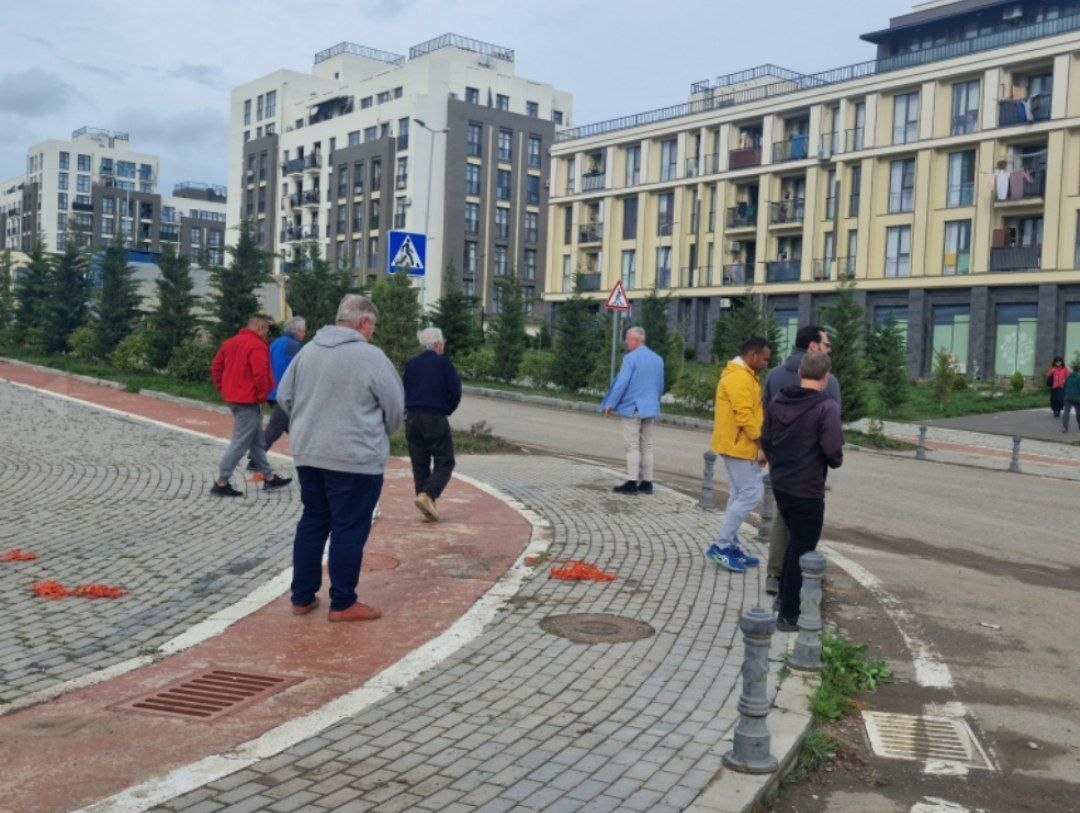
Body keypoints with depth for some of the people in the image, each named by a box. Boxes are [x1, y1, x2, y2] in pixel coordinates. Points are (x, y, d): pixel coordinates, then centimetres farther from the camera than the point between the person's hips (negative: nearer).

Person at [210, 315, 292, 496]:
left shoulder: (230, 342, 12)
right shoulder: (257, 346, -14)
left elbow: (216, 367, 15)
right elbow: (260, 374, -24)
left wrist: (223, 389, 17)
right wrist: (262, 396, -11)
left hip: (232, 397, 10)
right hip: (248, 400, -10)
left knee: (257, 441, 17)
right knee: (240, 443, -5)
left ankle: (268, 478, 24)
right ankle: (221, 484, -4)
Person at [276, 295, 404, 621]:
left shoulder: (307, 350, 6)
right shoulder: (371, 356, -13)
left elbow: (284, 396, 11)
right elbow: (395, 405, -6)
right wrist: (381, 434, 14)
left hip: (308, 454, 7)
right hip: (356, 458, -6)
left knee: (312, 522, 16)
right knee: (349, 529, 2)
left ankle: (302, 597, 22)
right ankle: (343, 603, 9)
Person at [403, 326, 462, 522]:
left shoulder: (410, 364, 9)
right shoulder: (443, 363, -5)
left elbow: (404, 391, 12)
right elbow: (456, 392, -6)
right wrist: (447, 411, 10)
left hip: (412, 418, 5)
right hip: (436, 418, -5)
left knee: (419, 464, 10)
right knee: (444, 462, 3)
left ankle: (429, 508, 9)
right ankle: (426, 495, -18)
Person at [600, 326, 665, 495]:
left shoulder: (630, 358, -10)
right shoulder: (658, 359, 11)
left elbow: (622, 383, -14)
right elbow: (660, 386, 17)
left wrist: (610, 404, -7)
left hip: (633, 408, -7)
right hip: (650, 409, 7)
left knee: (632, 446, -5)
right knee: (647, 446, 10)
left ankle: (632, 483, -8)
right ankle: (647, 482, 11)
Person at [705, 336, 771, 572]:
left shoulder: (741, 375, 17)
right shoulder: (739, 378, -17)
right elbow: (745, 416, -24)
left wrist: (758, 444, 15)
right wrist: (761, 444, -18)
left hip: (736, 446, 11)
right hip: (739, 446, -11)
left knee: (739, 496, 14)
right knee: (750, 495, -8)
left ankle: (730, 546, 18)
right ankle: (721, 546, -5)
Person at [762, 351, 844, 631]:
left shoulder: (777, 401, 3)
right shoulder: (827, 407, -17)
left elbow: (765, 440, 9)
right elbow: (833, 451, -23)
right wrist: (835, 461, -1)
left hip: (780, 485, 7)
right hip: (808, 490, -7)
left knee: (794, 541, 25)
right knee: (802, 549, 5)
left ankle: (783, 595, 35)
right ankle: (789, 615, 12)